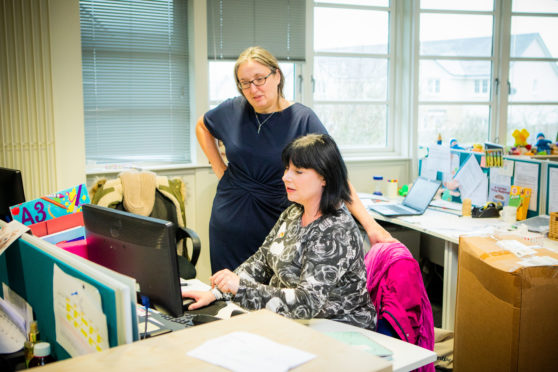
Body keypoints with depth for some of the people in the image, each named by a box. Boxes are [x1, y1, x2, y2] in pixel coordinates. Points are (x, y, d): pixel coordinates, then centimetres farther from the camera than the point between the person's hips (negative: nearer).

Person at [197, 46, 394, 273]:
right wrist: (219, 169, 8)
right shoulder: (233, 111, -1)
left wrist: (369, 223, -26)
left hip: (275, 224, -3)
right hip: (229, 226, 3)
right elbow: (202, 126, 21)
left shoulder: (303, 119, -11)